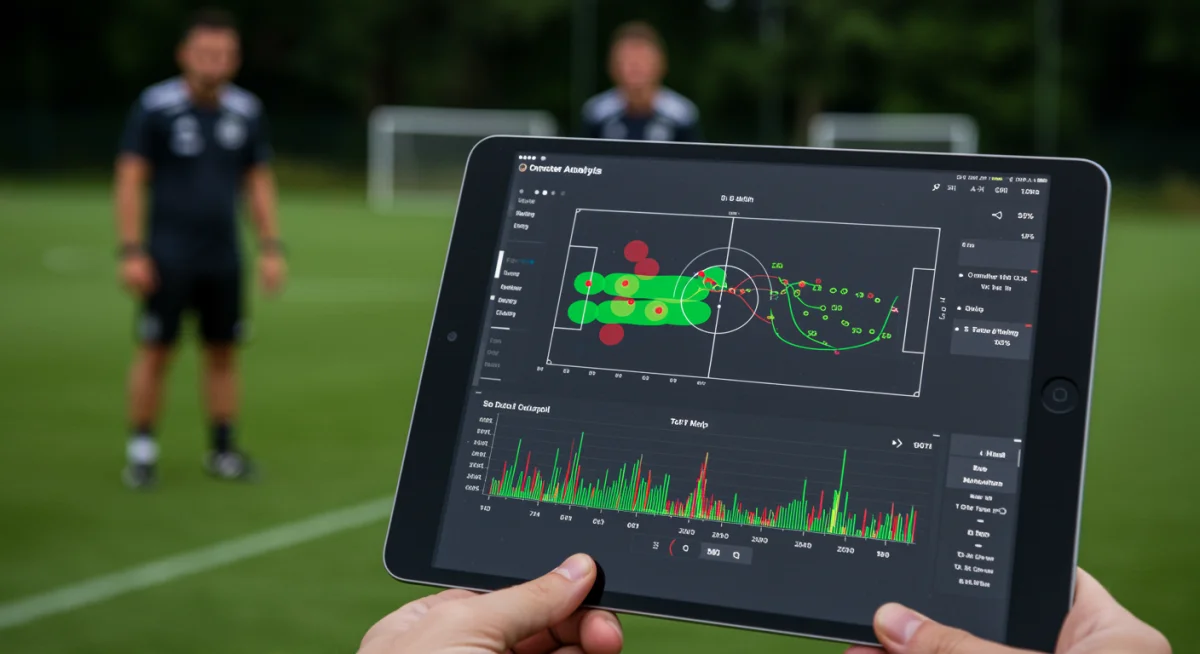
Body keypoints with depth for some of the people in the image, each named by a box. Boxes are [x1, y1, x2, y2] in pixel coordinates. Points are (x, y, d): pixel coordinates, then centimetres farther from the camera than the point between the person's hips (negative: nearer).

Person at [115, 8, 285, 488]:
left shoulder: (247, 111, 6)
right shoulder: (155, 106, -6)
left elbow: (259, 182, 13)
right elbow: (129, 180, -6)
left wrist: (271, 248, 6)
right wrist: (131, 251, -12)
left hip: (223, 258, 4)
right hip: (168, 256, -4)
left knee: (222, 352, 7)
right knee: (156, 351, -4)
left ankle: (222, 449, 17)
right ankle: (141, 450, 7)